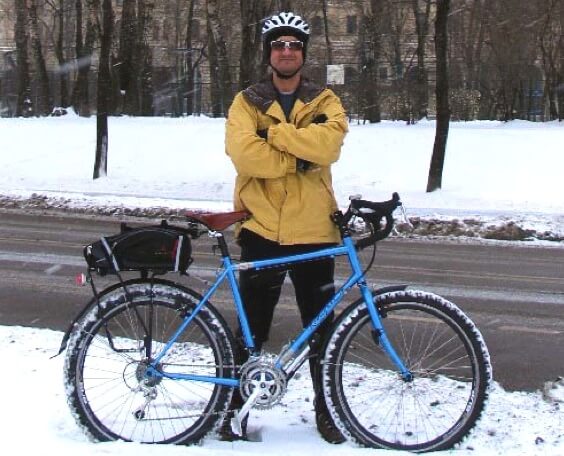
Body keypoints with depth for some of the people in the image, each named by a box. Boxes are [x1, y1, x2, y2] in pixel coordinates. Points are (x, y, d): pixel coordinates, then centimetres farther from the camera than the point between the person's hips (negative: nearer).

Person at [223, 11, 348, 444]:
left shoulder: (324, 102, 6)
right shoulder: (247, 102, 3)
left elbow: (328, 144, -15)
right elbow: (244, 152, -16)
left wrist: (276, 132, -16)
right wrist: (298, 159, -15)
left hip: (314, 233, 1)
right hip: (262, 231, -1)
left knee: (321, 328, 11)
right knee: (251, 330, 8)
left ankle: (326, 408, 26)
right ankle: (235, 406, 23)